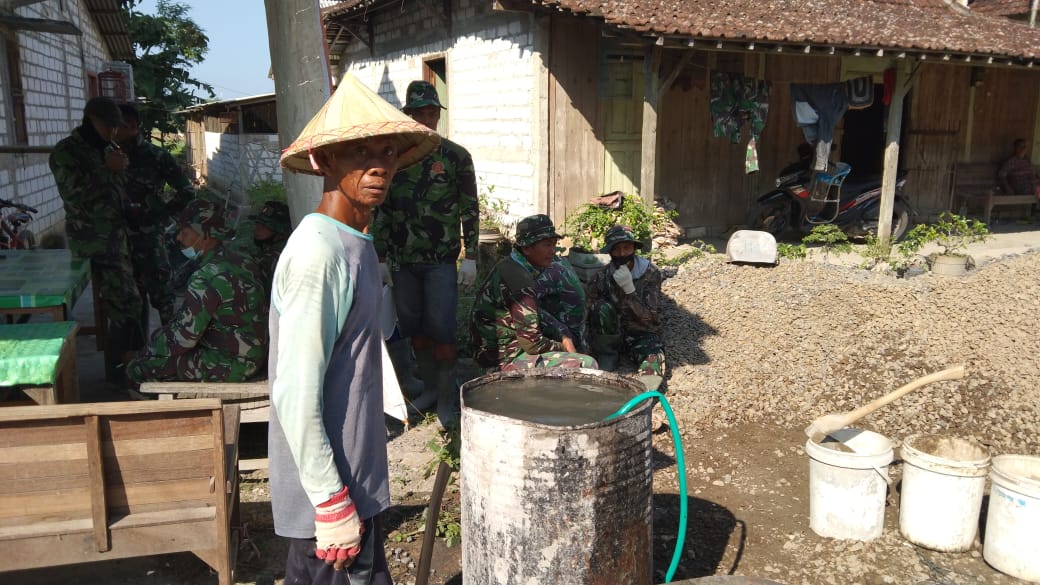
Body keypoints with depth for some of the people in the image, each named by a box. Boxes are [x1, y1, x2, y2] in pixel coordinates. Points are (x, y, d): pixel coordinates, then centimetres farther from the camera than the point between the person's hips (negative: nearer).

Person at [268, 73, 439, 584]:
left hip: (355, 476, 9)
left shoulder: (354, 244, 7)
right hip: (328, 487, -9)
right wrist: (332, 504, -20)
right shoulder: (318, 254, -22)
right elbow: (296, 397, -23)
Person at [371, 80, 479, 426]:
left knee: (441, 329, -6)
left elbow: (470, 210, 0)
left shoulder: (456, 157, 0)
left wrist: (470, 257, -5)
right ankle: (430, 387, 27)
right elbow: (381, 211, 8)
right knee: (413, 327, 10)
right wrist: (381, 257, 4)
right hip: (402, 261, 4)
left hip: (441, 260, -3)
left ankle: (448, 398, 7)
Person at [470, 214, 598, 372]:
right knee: (587, 365, -16)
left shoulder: (508, 266, 8)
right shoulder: (520, 281, -23)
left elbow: (536, 314, 17)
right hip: (507, 361, -10)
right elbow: (532, 344, -23)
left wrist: (564, 337, 4)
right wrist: (563, 347, -5)